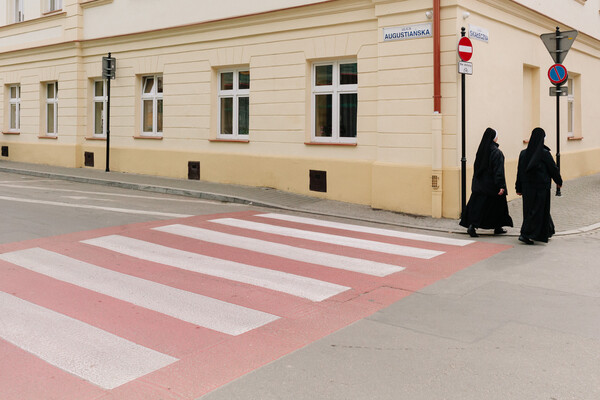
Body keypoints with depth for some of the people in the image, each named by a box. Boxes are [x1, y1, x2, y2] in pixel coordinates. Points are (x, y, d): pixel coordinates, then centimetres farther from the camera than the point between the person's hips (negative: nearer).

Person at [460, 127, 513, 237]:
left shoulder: (481, 150, 5)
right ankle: (497, 227, 20)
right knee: (497, 205, 11)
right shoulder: (496, 152, -15)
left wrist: (476, 181, 18)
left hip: (479, 183, 6)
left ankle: (471, 225, -3)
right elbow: (498, 170, -19)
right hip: (491, 185, -6)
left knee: (477, 205, 6)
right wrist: (501, 186, -18)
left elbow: (476, 166, 11)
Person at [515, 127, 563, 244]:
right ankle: (525, 234, -7)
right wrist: (559, 181, 13)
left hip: (527, 186, 6)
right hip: (541, 186, -6)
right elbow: (553, 169, -4)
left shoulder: (523, 153, 0)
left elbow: (519, 172, 4)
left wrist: (519, 189, 11)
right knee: (538, 210, 1)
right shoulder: (544, 153, -13)